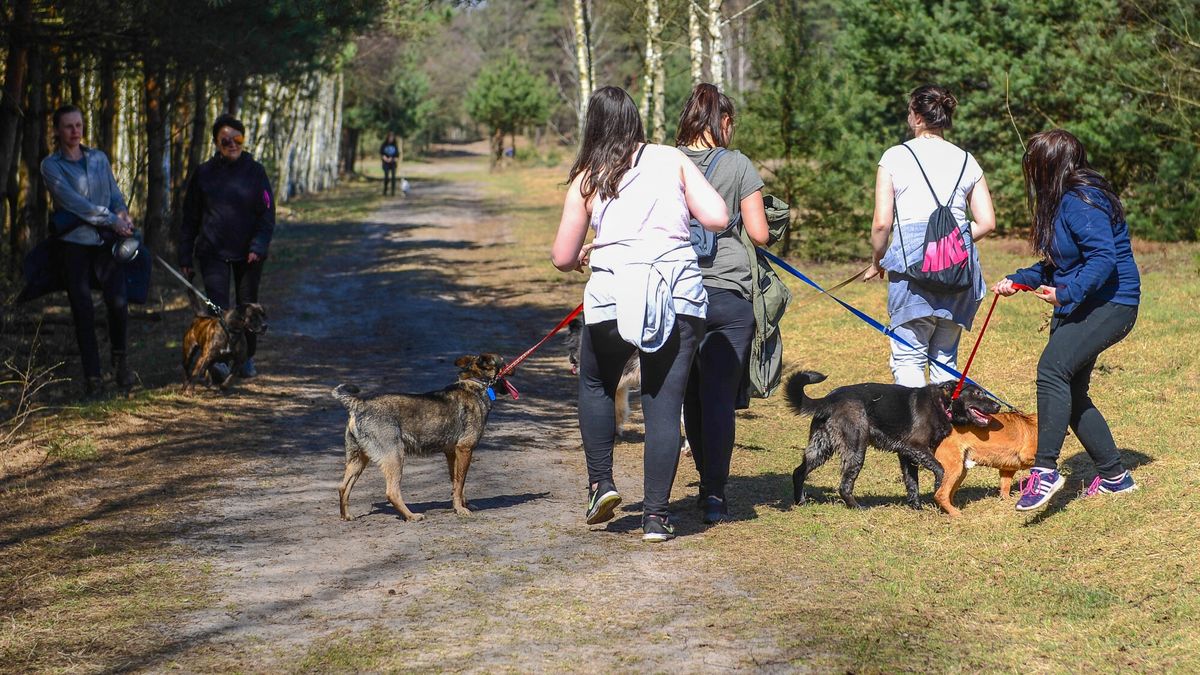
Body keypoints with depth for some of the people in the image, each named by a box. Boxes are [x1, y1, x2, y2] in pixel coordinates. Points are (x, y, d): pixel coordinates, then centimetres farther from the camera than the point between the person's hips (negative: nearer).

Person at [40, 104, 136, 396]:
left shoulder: (99, 158, 13)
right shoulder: (51, 165, -1)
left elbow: (115, 194, 16)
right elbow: (73, 202, -12)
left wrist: (123, 213, -7)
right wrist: (112, 220, -15)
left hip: (107, 241, 2)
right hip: (75, 243, -2)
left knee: (118, 303, -12)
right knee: (83, 313, -1)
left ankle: (119, 358, 12)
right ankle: (92, 375, 7)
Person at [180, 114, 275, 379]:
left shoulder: (255, 172, 1)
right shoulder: (204, 173, 3)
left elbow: (267, 214, -1)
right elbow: (190, 218, 7)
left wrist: (258, 247, -14)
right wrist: (185, 257, 4)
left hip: (247, 254, 0)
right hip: (212, 253, 0)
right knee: (218, 307, -12)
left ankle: (247, 358, 25)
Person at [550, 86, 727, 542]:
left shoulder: (587, 179, 7)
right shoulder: (672, 160, 8)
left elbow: (562, 258, 9)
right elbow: (717, 218, -1)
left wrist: (582, 256, 32)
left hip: (614, 296, 0)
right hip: (680, 295, 1)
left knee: (596, 385, 25)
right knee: (665, 405, 5)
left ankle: (601, 483, 18)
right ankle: (656, 516, 4)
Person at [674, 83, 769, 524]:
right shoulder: (738, 165, -2)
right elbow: (759, 234, -2)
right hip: (728, 295, -2)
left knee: (691, 396, 16)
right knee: (720, 396, 0)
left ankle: (708, 483, 26)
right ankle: (714, 494, -4)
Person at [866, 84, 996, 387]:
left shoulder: (895, 157, 1)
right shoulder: (966, 160, 12)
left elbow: (882, 223, -2)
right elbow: (987, 223, 8)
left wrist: (876, 262, 13)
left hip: (912, 258, -4)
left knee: (908, 357, -2)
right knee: (946, 357, 13)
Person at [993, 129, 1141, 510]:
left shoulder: (1081, 203, -18)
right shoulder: (1061, 201, 15)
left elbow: (1104, 258, -28)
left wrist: (1066, 293, -35)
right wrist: (1017, 281, 16)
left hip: (1109, 305, -11)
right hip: (1077, 307, 11)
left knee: (1053, 367, -27)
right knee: (1071, 394, 10)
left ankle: (1045, 471, -30)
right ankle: (1114, 476, 21)